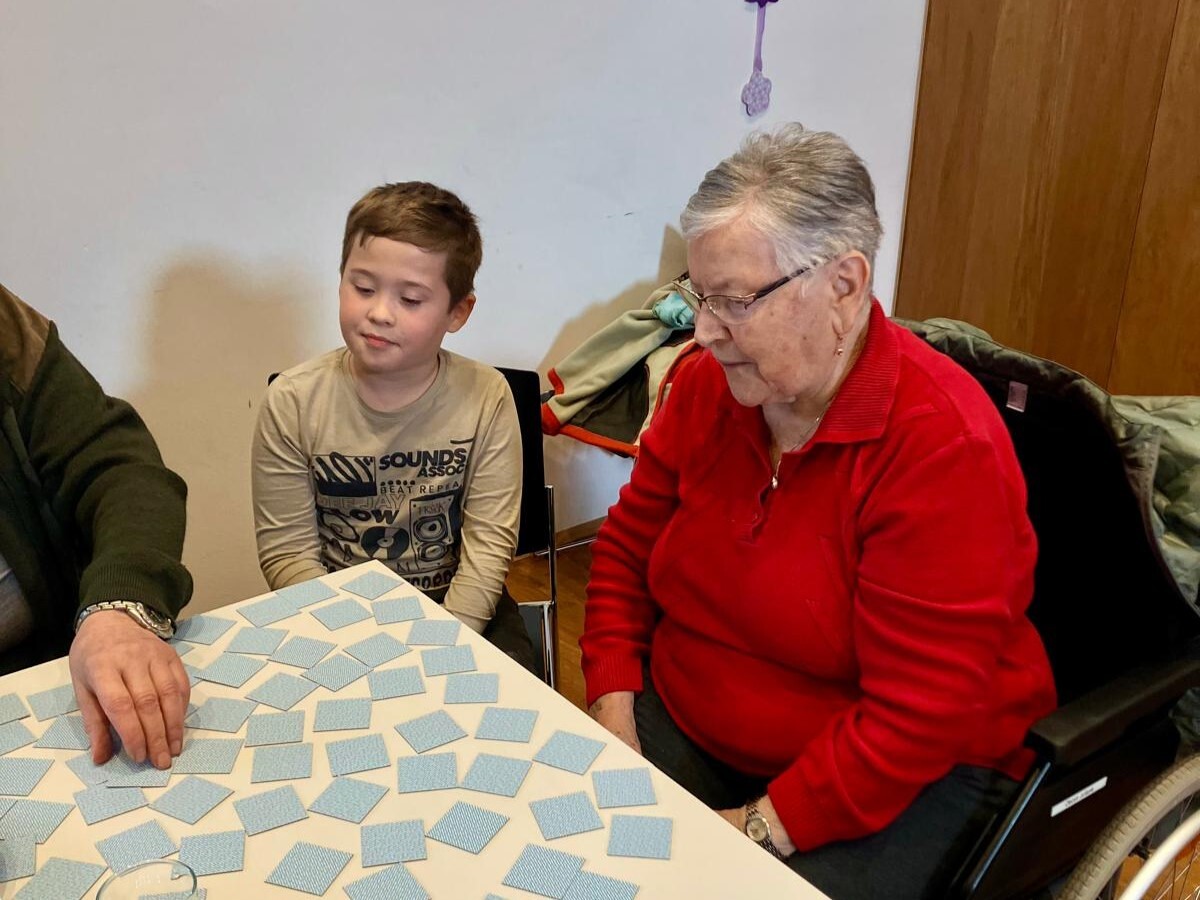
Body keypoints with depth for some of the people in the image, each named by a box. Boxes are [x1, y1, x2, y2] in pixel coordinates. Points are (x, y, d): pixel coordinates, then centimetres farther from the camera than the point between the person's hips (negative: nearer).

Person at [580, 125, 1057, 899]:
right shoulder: (710, 385, -4)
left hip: (912, 777, -4)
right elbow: (628, 548, 7)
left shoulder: (943, 445, -23)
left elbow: (916, 719, -22)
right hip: (684, 725, 5)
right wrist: (614, 718, -3)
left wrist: (759, 831, -21)